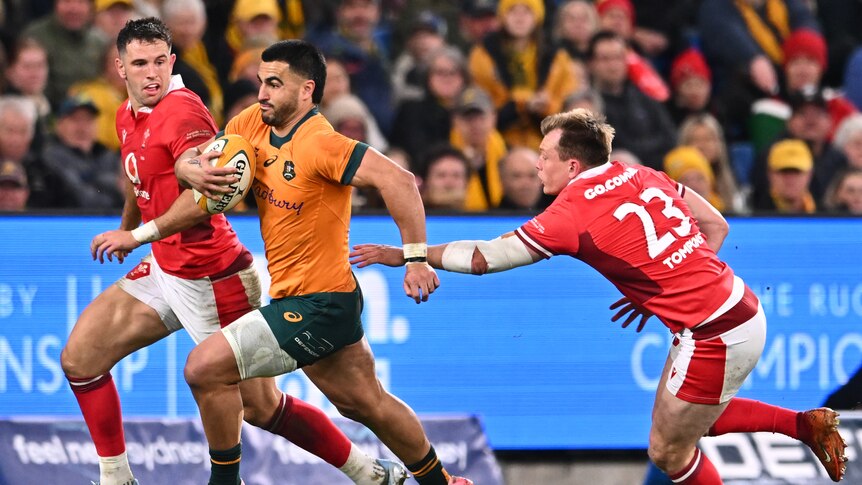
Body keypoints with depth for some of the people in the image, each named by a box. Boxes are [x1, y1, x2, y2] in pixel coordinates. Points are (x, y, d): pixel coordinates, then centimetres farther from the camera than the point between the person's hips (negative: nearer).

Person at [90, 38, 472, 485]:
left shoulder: (319, 143, -23)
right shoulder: (251, 125, 2)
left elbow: (397, 181, -30)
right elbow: (189, 163, 8)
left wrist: (416, 258, -32)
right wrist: (194, 169, -16)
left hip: (315, 305, -9)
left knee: (205, 368, -14)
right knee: (365, 402, 23)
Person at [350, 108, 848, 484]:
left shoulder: (574, 213, -13)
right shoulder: (640, 176, 7)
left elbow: (484, 257, -7)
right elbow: (716, 226, 13)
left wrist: (403, 253, 3)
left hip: (715, 337, -8)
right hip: (742, 309, 8)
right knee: (694, 418, 28)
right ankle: (807, 424, 26)